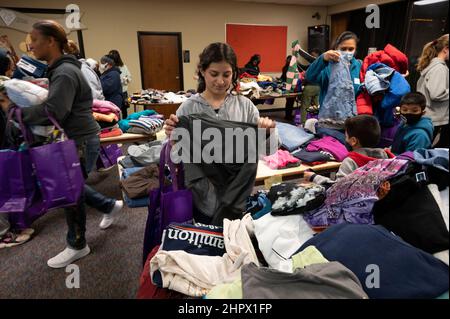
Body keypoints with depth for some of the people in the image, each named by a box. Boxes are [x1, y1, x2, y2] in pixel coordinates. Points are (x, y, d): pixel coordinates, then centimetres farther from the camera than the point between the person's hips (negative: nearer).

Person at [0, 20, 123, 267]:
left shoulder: (65, 73, -20)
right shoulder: (59, 70, 13)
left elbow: (52, 111, -28)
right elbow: (53, 104, 13)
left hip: (81, 141, -10)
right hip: (75, 138, 10)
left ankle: (77, 246, 20)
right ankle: (111, 206, 36)